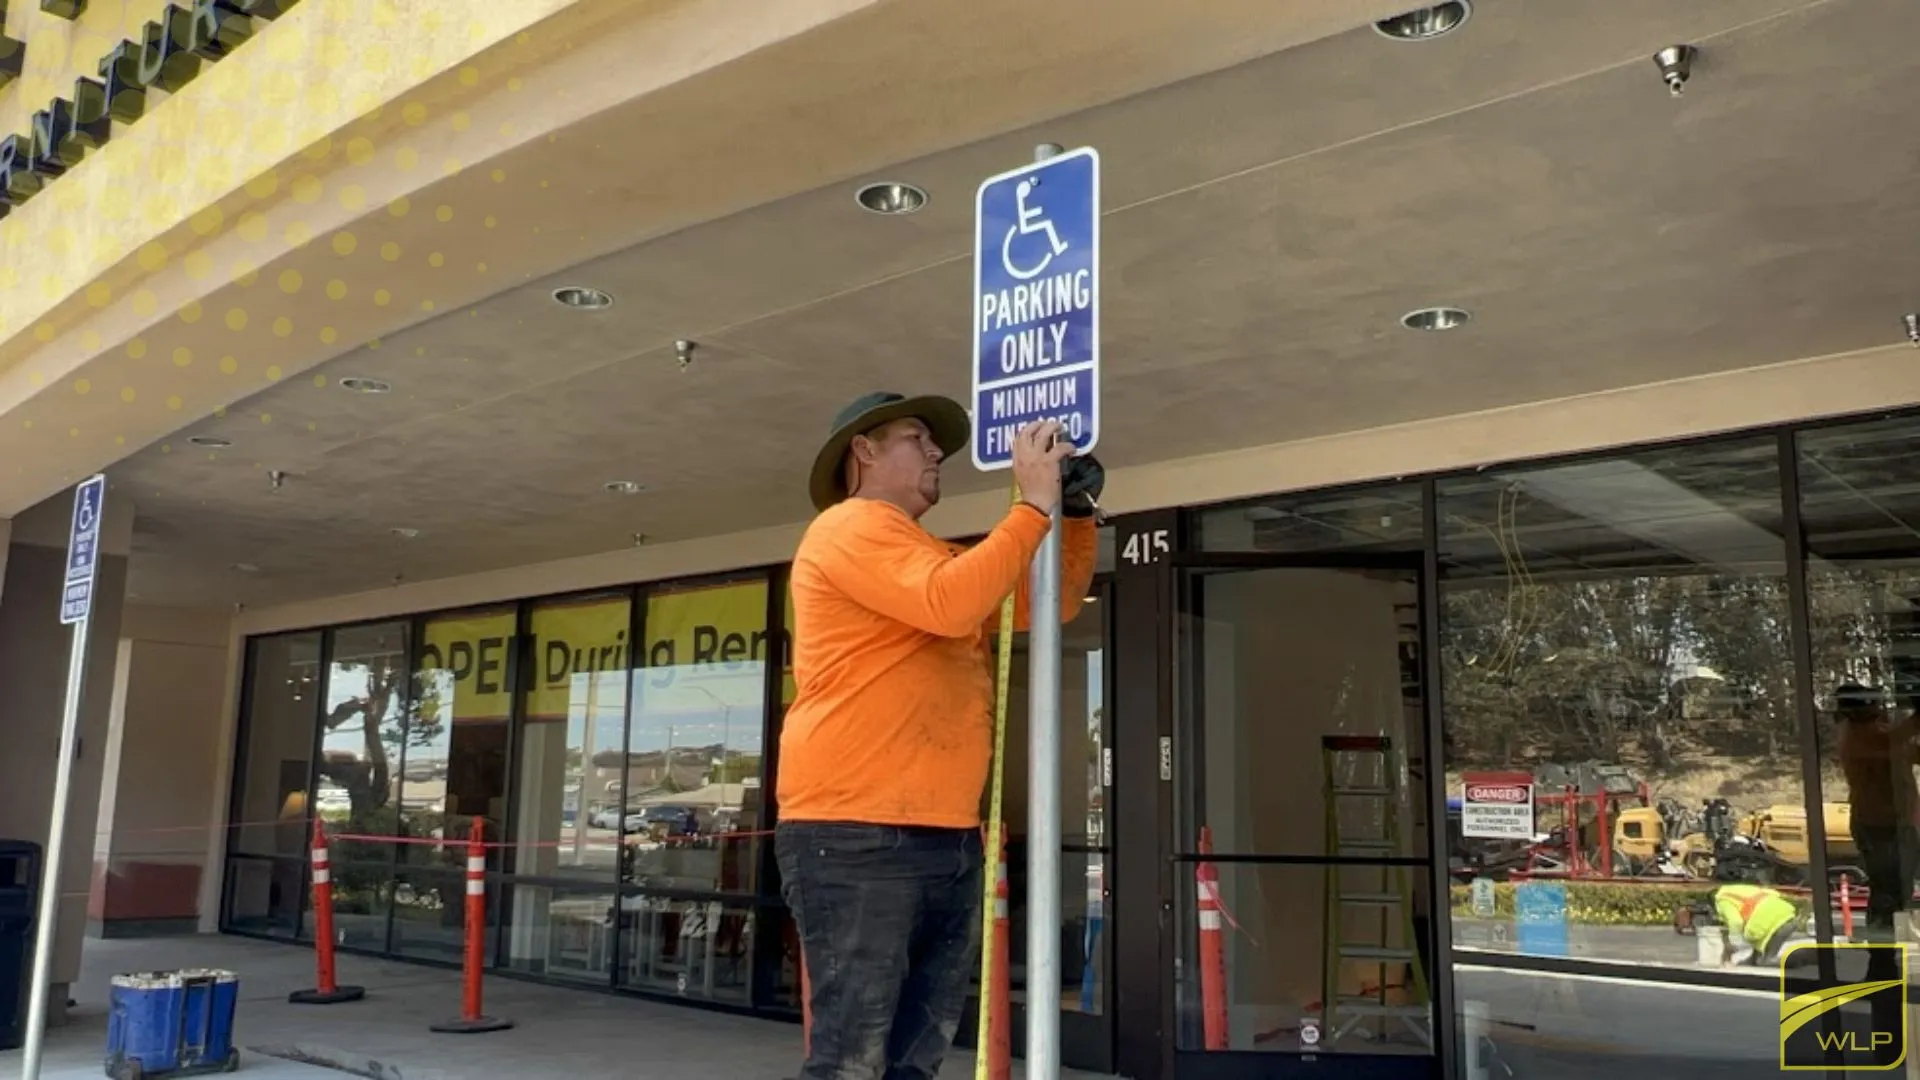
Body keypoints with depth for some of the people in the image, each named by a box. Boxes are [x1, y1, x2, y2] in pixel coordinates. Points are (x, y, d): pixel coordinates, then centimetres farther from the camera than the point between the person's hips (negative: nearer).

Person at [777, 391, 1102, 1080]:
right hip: (856, 837, -9)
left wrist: (1076, 510, 15)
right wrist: (1034, 505, -12)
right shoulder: (853, 526, -4)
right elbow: (950, 605, -20)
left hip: (952, 841, 10)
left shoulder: (939, 557, 24)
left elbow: (1055, 602, 29)